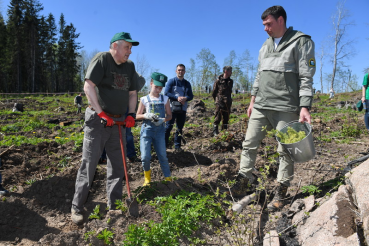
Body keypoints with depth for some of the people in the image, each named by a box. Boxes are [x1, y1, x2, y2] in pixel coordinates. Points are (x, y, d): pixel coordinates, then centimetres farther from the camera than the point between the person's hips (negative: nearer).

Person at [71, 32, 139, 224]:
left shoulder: (130, 66, 12)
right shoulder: (101, 59, -8)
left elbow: (132, 93, 15)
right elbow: (88, 87, -16)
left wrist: (131, 114, 0)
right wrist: (101, 113, -19)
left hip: (118, 122, 7)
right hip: (97, 120, -6)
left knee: (117, 166, 10)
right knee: (88, 165, -2)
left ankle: (113, 207, 24)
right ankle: (77, 207, 13)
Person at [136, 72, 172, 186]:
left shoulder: (164, 99, 6)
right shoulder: (144, 99, 3)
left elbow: (169, 115, 7)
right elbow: (138, 115, 7)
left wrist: (162, 120, -14)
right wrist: (146, 115, -14)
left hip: (159, 130, 1)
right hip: (146, 129, -1)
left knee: (163, 156, 3)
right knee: (145, 157, -6)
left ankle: (168, 178, 19)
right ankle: (147, 178, 19)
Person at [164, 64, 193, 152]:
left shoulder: (187, 83, 11)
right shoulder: (171, 81, -1)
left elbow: (191, 96, 9)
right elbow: (166, 93, -9)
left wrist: (185, 98, -14)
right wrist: (177, 98, -20)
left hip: (182, 109, 4)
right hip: (172, 108, -4)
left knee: (180, 128, 8)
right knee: (168, 126, -4)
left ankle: (177, 146, 18)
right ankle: (165, 144, 11)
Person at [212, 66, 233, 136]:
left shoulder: (230, 81, 11)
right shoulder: (219, 81, -6)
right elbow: (214, 92, 1)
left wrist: (229, 101, 14)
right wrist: (217, 100, 5)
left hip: (227, 103, 5)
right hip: (220, 102, -5)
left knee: (226, 118, 9)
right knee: (218, 117, -6)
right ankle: (215, 131, 3)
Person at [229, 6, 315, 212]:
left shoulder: (301, 42, -3)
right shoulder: (266, 46, 17)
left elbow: (306, 78, -9)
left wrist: (305, 107, -18)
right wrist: (253, 100, 17)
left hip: (286, 108, -6)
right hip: (260, 107, 6)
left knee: (285, 151, 2)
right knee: (249, 144, 4)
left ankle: (281, 192, 13)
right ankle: (244, 182, 13)